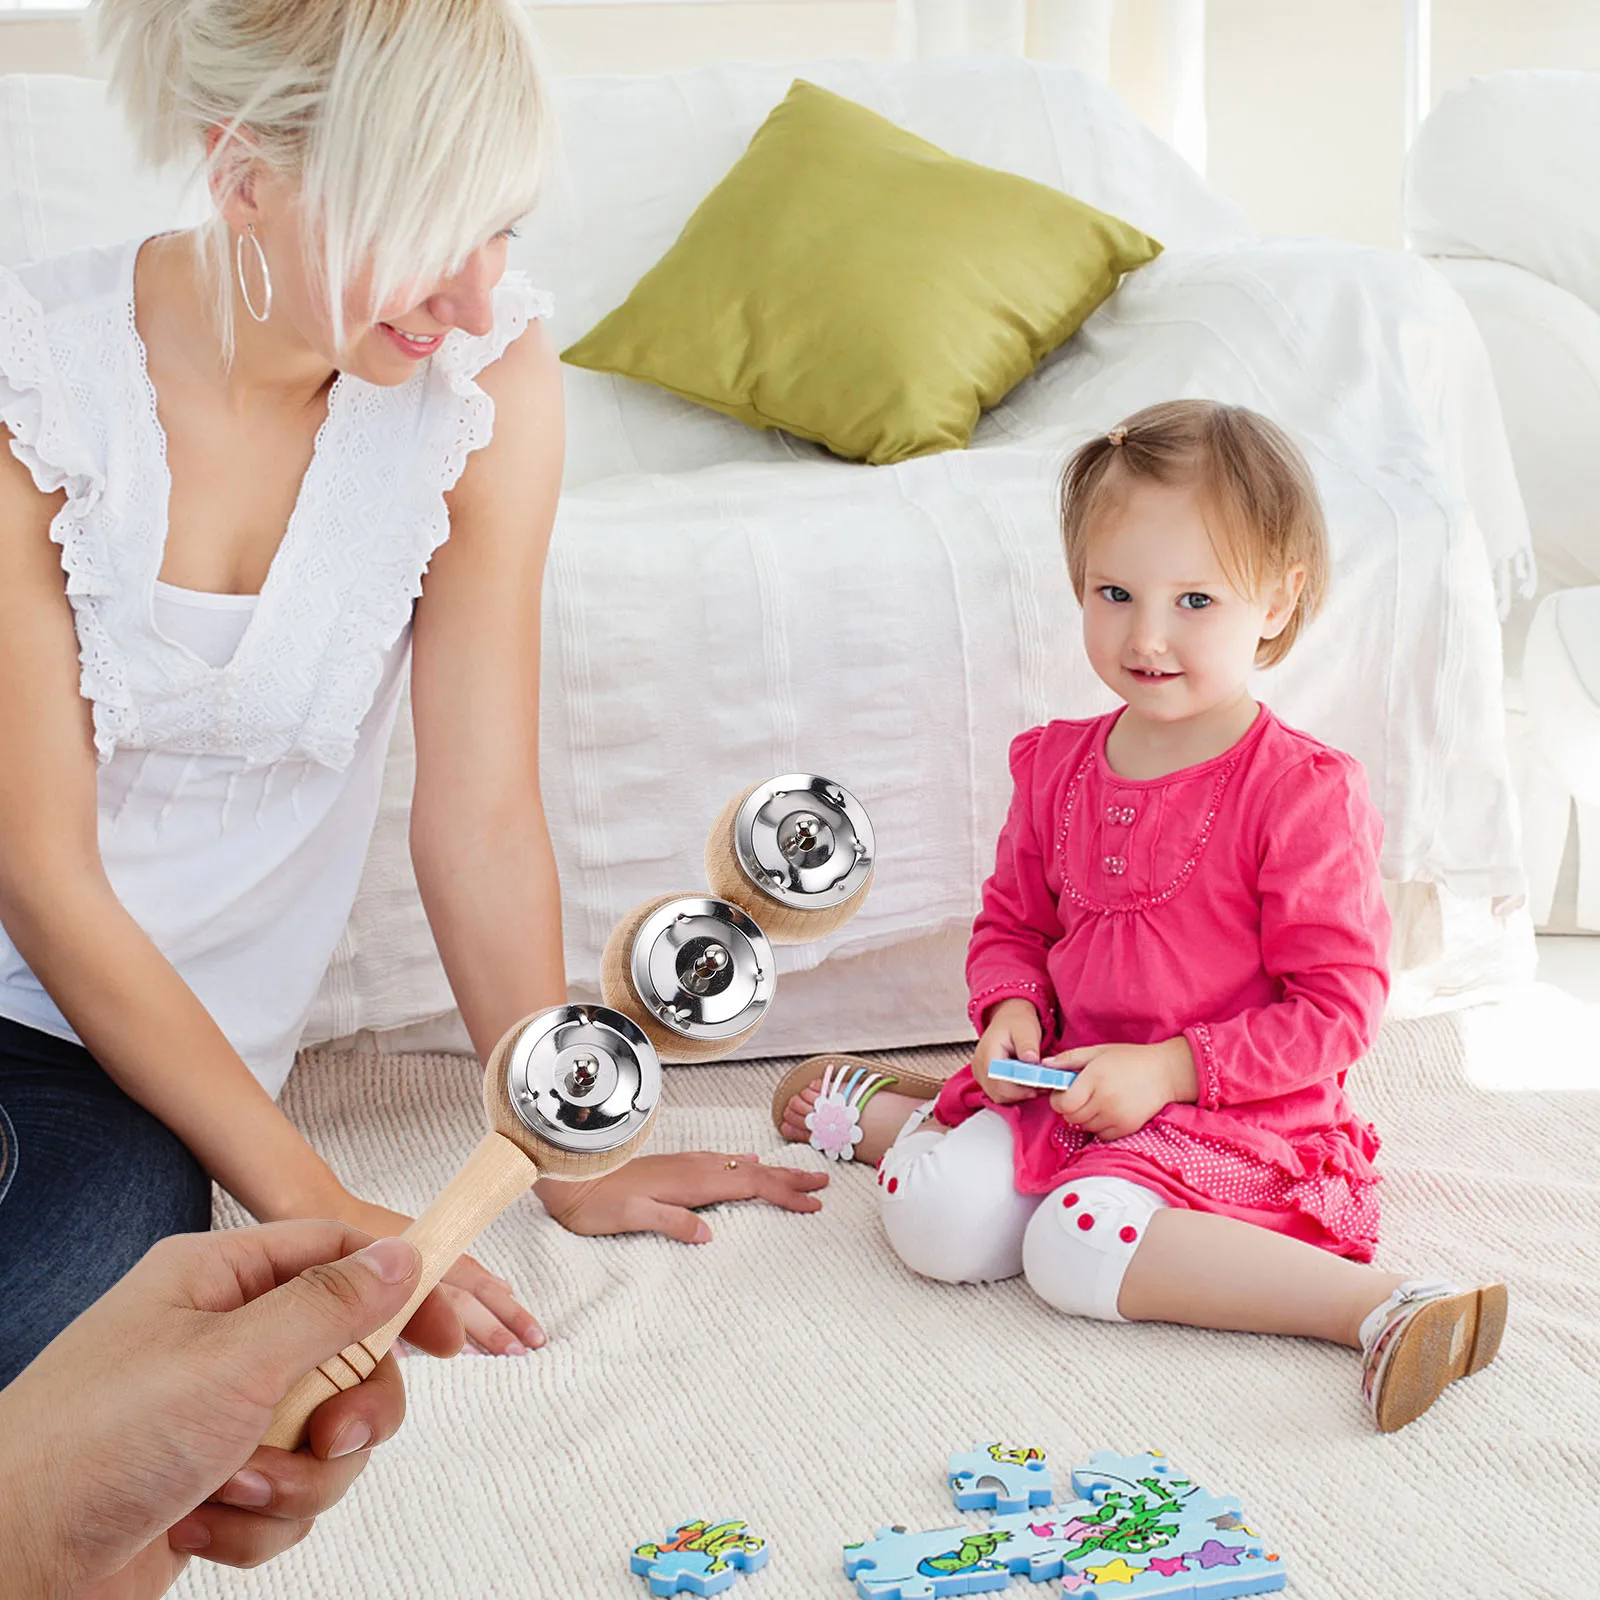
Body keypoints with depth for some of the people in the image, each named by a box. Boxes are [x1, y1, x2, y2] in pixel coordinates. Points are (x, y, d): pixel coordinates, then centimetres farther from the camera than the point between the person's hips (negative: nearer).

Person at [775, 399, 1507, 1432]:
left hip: (1235, 1112, -5)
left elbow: (1339, 1006, -14)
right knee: (935, 1218, -16)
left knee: (1076, 1245, -31)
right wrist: (1011, 1016, -4)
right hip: (1070, 1091, 6)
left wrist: (1167, 1069, -20)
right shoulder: (1058, 767, 4)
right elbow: (1011, 924, 18)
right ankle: (877, 1110, 18)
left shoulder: (1302, 793, -15)